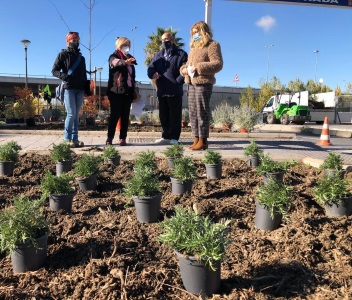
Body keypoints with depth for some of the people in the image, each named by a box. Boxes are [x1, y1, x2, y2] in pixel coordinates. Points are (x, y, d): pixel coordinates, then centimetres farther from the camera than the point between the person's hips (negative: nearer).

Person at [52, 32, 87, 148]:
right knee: (71, 114, -11)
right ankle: (67, 139, -3)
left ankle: (75, 139, 8)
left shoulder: (81, 58, 20)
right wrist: (62, 75, -20)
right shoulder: (63, 55, 5)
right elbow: (54, 70, 1)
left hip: (80, 89, 5)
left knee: (76, 115, 5)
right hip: (68, 88, -5)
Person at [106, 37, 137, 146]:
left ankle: (123, 138, 4)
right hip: (116, 91, -5)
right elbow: (116, 62, -26)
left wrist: (133, 90, 15)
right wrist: (125, 62, -48)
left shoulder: (130, 58, 18)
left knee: (125, 116, 2)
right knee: (115, 115, -8)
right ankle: (110, 138, -2)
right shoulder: (114, 57, 0)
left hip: (128, 91, 5)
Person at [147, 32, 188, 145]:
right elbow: (150, 68, 12)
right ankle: (166, 136, 19)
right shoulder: (158, 55, 19)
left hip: (175, 91, -5)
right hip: (161, 91, 6)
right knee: (163, 115, 10)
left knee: (175, 115, 0)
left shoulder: (181, 54, 2)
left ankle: (174, 137, 6)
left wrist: (177, 82, -18)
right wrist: (153, 74, -11)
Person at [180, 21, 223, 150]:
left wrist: (198, 67, -18)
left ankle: (203, 141, -5)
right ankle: (196, 139, 11)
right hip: (191, 83, 9)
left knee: (202, 112, -9)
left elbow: (218, 64, -12)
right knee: (193, 112, 6)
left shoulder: (212, 45, -1)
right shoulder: (194, 46, 25)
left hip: (203, 83, -9)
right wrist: (184, 68, 7)